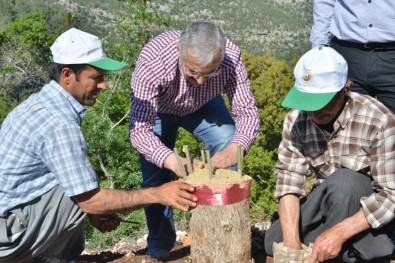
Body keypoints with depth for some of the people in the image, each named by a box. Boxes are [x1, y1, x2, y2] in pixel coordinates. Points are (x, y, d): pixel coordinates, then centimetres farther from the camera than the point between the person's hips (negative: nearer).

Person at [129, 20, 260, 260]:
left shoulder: (231, 57, -36)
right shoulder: (152, 62, -43)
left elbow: (248, 112, -31)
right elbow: (140, 129, -43)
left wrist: (235, 148, -52)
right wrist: (173, 161, -61)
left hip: (203, 105, 2)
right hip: (158, 109, -1)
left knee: (227, 144, -21)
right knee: (156, 177, -8)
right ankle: (160, 245, 18)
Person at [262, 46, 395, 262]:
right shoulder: (296, 119, -13)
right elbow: (289, 178, -15)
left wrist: (338, 233, -38)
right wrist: (291, 239, -28)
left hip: (370, 210, -4)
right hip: (328, 203, 4)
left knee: (343, 181, -34)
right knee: (275, 243, -13)